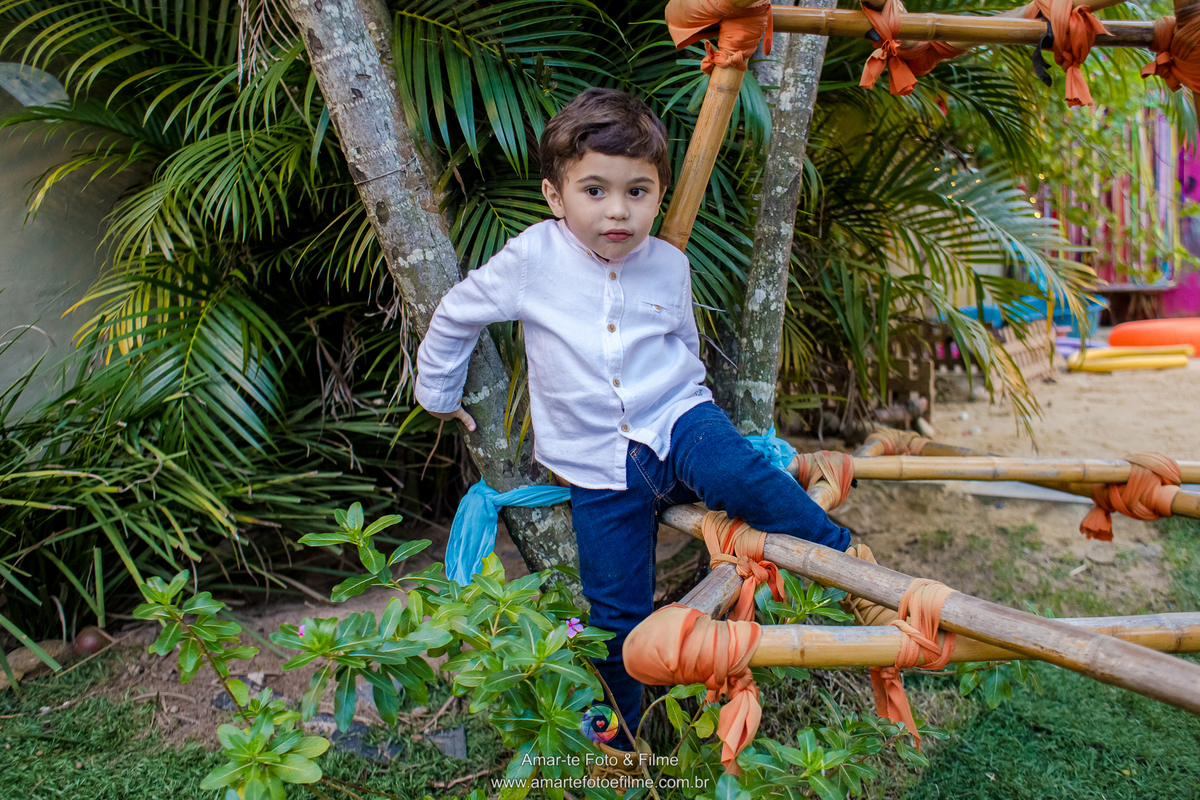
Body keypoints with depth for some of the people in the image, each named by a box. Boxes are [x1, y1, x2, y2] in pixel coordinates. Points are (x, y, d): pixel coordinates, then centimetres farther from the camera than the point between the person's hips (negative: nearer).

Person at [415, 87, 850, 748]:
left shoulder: (669, 266, 0)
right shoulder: (532, 259, -7)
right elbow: (455, 317, 8)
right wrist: (437, 391, 19)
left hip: (675, 423, 1)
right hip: (598, 465, 0)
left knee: (733, 471, -35)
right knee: (618, 618, 4)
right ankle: (617, 741, 28)